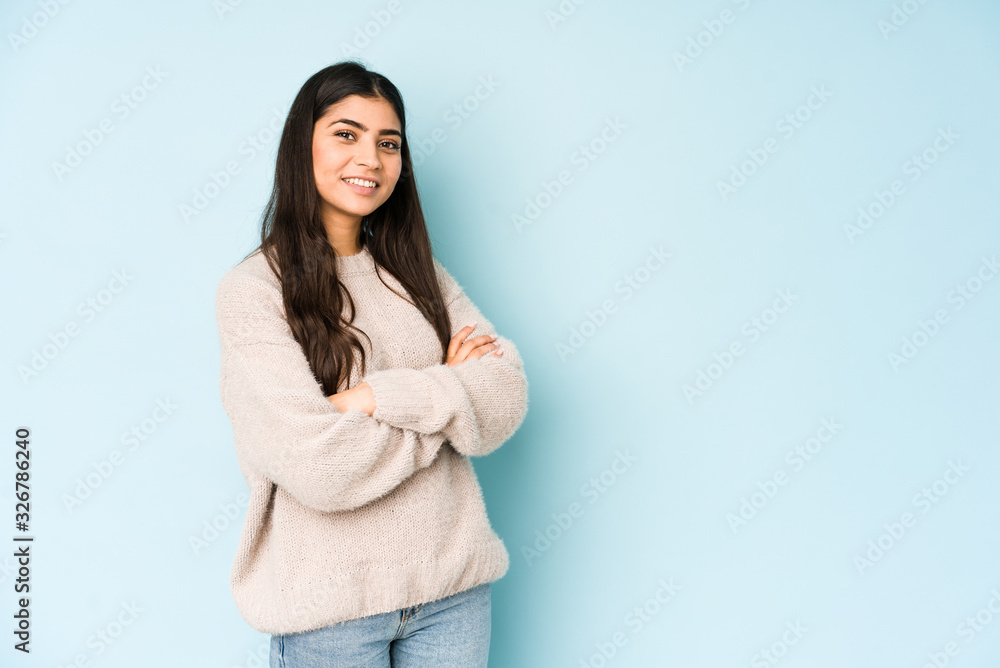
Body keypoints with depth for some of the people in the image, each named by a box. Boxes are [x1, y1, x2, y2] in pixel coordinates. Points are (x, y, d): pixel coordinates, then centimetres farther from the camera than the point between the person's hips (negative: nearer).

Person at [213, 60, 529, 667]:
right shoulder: (254, 289, -10)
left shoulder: (419, 273, 6)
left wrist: (379, 397, -18)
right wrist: (451, 391, -10)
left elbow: (506, 400, -5)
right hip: (330, 604, -4)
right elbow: (319, 466, -20)